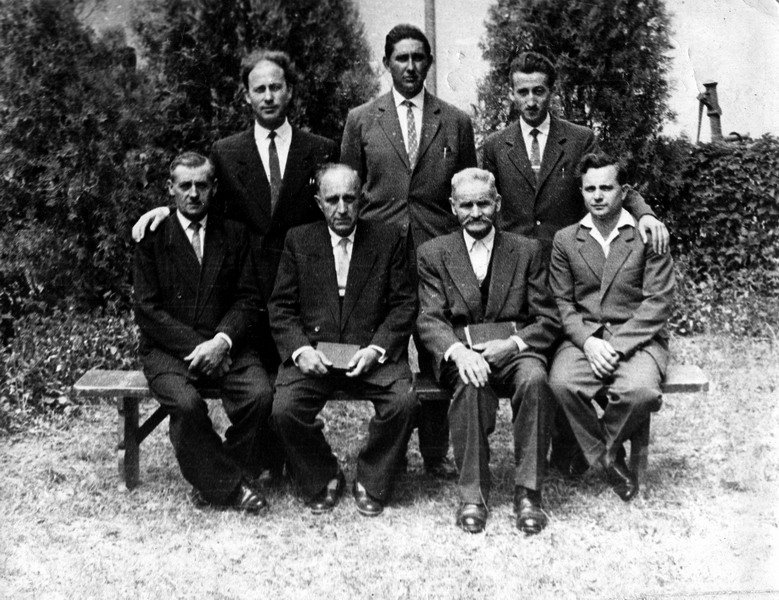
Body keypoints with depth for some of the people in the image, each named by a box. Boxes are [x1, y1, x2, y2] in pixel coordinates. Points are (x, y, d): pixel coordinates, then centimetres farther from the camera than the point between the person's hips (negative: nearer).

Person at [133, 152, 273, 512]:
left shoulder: (234, 235, 11)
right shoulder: (152, 238, 4)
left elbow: (248, 298, 6)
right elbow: (147, 309, -3)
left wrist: (221, 341, -13)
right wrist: (196, 346, -14)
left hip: (224, 344, 2)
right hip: (167, 348, -2)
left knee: (260, 395, -25)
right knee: (186, 403, -31)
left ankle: (215, 480, -4)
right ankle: (228, 484, -9)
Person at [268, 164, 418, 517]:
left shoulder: (389, 239, 8)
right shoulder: (299, 241, 10)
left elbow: (404, 304, 4)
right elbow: (281, 306, 6)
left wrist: (375, 349, -12)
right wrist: (301, 349, -12)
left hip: (372, 352, 0)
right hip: (312, 352, 1)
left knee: (404, 402, -27)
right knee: (284, 409, -25)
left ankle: (370, 482, 0)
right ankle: (323, 479, 4)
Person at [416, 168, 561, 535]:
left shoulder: (526, 250, 13)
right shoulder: (433, 253, 12)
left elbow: (548, 321, 8)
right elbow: (429, 320, 1)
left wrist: (511, 343, -13)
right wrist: (458, 350, -21)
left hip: (514, 349, 1)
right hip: (459, 351, -1)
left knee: (535, 379, -33)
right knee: (472, 384, -35)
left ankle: (527, 492, -23)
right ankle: (472, 493, -23)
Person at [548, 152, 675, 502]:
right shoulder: (565, 240, 11)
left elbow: (659, 302, -5)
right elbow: (562, 303, 6)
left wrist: (616, 345, -16)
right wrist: (588, 341, -13)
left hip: (637, 338, -2)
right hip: (583, 337, 2)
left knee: (640, 391, -33)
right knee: (561, 382, -31)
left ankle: (604, 443, 1)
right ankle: (607, 459, -8)